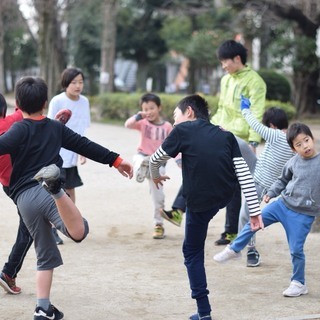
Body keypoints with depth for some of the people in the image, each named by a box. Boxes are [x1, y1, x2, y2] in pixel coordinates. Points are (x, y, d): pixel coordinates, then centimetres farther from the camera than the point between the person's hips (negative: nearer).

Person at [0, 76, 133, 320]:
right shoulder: (56, 127, 14)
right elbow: (85, 146, 19)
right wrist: (116, 160, 28)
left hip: (24, 198, 1)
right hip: (43, 192, -1)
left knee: (45, 254, 13)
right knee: (79, 232, -24)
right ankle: (55, 188, -48)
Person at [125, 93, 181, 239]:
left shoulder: (167, 126, -2)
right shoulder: (143, 123, -3)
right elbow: (128, 124, -20)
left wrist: (179, 160, -12)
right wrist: (139, 116, -31)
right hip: (143, 156, 1)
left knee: (158, 196, 3)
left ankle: (159, 225, 12)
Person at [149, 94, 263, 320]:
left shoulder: (182, 130, 3)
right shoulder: (226, 135, 12)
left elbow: (156, 160, 12)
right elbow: (244, 174, 4)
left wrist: (156, 175, 35)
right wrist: (255, 211, 4)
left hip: (200, 201, -4)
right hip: (226, 197, 4)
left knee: (193, 253, 12)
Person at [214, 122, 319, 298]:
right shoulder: (293, 162, -1)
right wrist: (271, 193, 6)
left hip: (303, 214, -4)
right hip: (282, 204, 4)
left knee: (296, 249, -1)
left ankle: (298, 283, 18)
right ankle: (234, 249, 25)